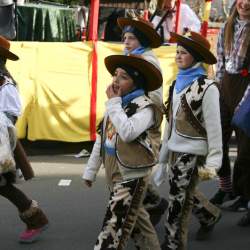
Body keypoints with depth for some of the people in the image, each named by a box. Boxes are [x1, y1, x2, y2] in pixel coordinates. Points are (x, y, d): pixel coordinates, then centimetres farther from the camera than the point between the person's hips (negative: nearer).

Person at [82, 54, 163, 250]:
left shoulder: (145, 107, -15)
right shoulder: (116, 105, 11)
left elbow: (127, 133, -32)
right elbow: (102, 139, 17)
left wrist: (114, 103, -21)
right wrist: (91, 170, 18)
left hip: (132, 177, -8)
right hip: (115, 176, 9)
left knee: (113, 231, -10)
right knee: (136, 222, 20)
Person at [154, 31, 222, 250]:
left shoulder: (206, 87, -14)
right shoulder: (178, 83, 8)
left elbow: (213, 126, -14)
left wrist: (213, 162, -15)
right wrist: (164, 153, 17)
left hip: (193, 152, -7)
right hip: (175, 149, 7)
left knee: (179, 199, -2)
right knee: (184, 194, 20)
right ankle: (210, 216, 45)